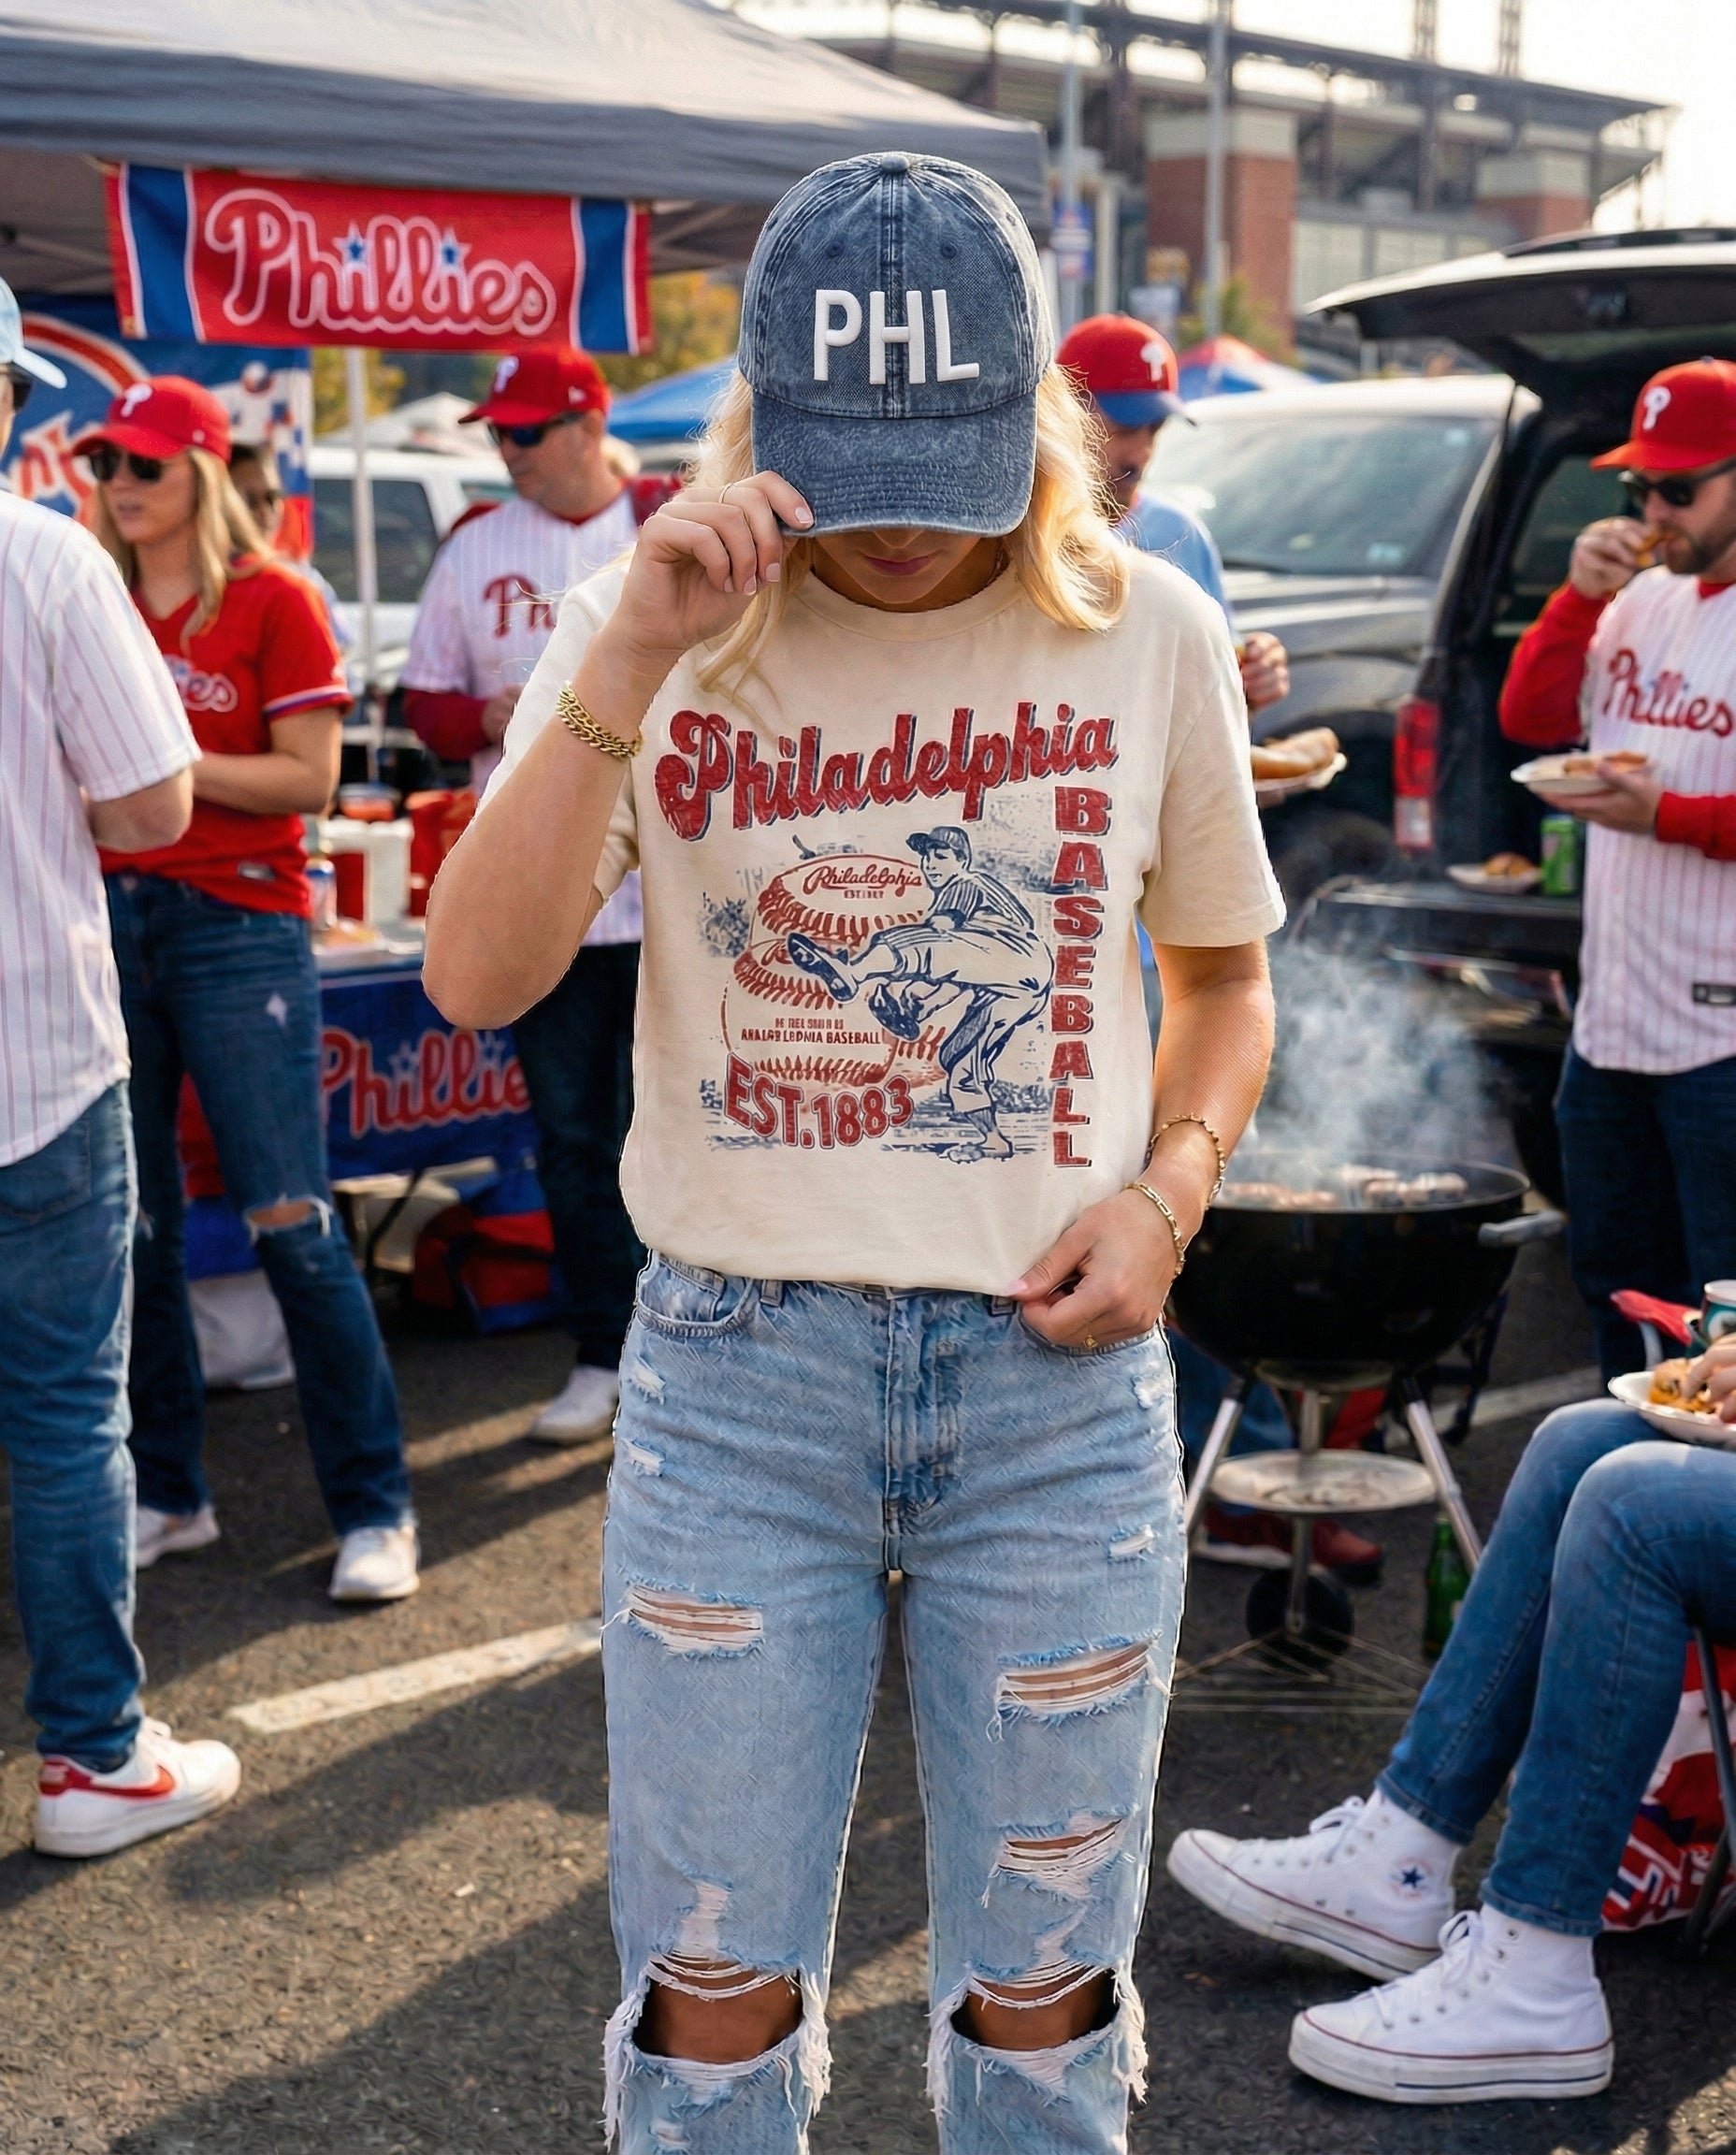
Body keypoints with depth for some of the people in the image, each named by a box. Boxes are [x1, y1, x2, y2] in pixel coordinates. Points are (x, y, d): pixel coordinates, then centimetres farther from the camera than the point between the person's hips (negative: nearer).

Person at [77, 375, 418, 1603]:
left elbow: (310, 777, -7)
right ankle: (168, 1497, 20)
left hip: (236, 925, -5)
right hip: (107, 918, 5)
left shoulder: (271, 600, -1)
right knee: (130, 1226, 7)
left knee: (291, 1222, -6)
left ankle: (375, 1510, 3)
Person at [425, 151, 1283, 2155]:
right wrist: (628, 661, -25)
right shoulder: (657, 627, -3)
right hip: (735, 1368, 0)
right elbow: (478, 976, -15)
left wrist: (1170, 1187, -5)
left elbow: (1223, 973, 14)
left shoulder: (1148, 632, 0)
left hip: (1056, 1373, 1)